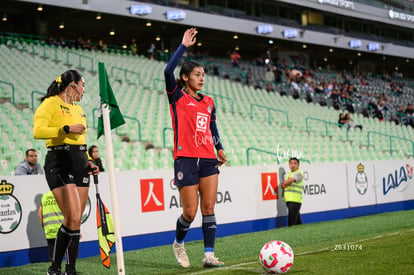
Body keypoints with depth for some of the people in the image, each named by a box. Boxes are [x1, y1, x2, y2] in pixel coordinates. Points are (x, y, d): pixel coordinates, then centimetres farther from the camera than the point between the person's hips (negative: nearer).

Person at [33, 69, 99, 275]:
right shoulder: (51, 103, -3)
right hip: (59, 162, -8)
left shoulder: (78, 109, 21)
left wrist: (89, 162, 17)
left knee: (77, 221, 5)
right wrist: (67, 129, -21)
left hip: (80, 163, 8)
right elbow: (38, 131, -17)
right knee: (73, 218, -15)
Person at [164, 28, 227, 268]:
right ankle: (178, 244, 25)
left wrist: (220, 149, 10)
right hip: (186, 160, -5)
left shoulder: (209, 102, 16)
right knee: (190, 212, -2)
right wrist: (184, 46, -11)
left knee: (209, 208, -1)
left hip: (208, 160, 5)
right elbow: (168, 71, -16)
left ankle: (209, 255, 1)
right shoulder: (177, 97, 1)